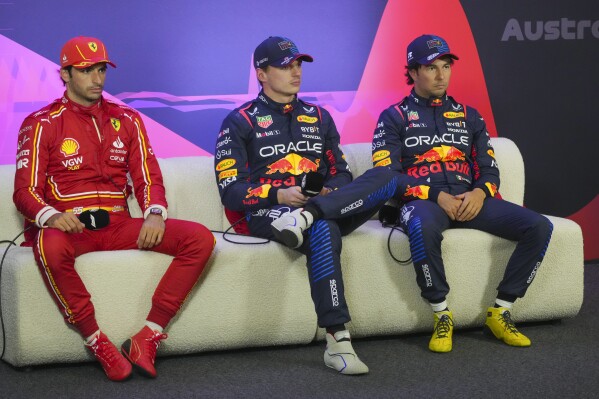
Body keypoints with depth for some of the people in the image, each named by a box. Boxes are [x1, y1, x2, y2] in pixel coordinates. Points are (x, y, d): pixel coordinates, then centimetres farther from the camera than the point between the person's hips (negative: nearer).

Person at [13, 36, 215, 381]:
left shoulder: (126, 120, 16)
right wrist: (51, 216, -26)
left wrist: (155, 214, -11)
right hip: (69, 226, -4)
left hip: (118, 226, 4)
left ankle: (147, 338, -18)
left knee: (200, 239, -16)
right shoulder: (42, 124, 3)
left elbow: (148, 177, 12)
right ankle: (99, 344, -25)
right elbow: (26, 191, -3)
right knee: (50, 248, -42)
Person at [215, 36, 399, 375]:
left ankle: (307, 216, -41)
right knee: (323, 230, -40)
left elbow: (340, 170, 24)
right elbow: (231, 191, -1)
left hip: (327, 205, 5)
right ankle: (338, 343, -44)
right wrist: (279, 196, -18)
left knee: (387, 178, -21)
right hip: (267, 213, -5)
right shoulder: (240, 122, 8)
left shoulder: (319, 117, 24)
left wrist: (335, 190, -1)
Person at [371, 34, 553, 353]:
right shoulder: (394, 117, 8)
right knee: (423, 227, -43)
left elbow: (489, 169, 17)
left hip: (470, 200, 5)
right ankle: (442, 316, -25)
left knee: (539, 227, -18)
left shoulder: (468, 116, 22)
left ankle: (500, 313, -11)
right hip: (422, 200, -4)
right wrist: (438, 196, -16)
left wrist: (479, 193, -8)